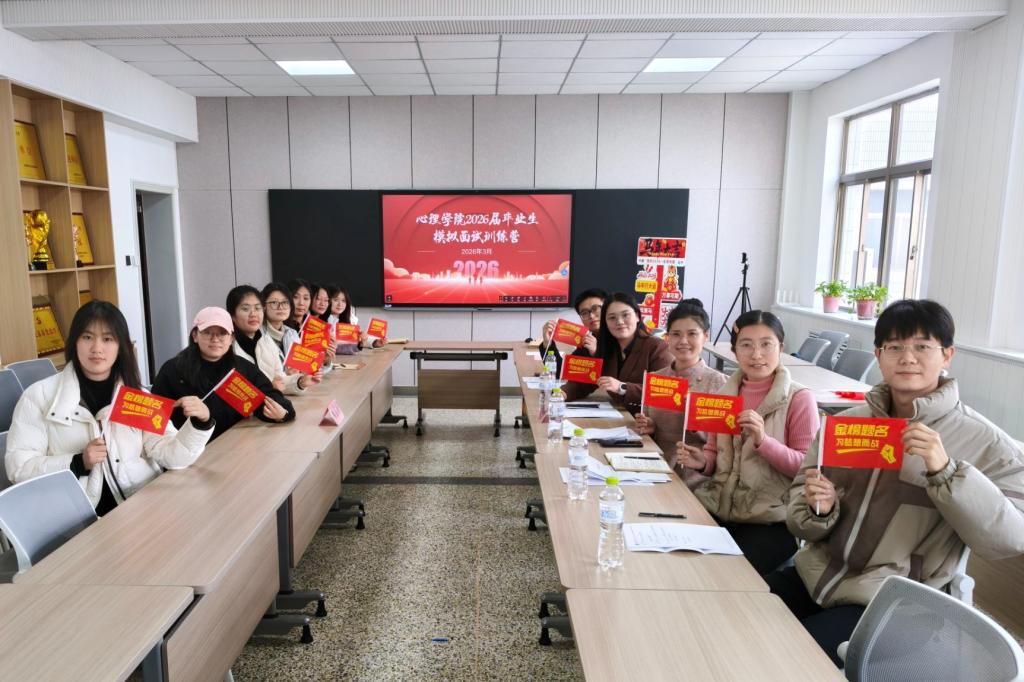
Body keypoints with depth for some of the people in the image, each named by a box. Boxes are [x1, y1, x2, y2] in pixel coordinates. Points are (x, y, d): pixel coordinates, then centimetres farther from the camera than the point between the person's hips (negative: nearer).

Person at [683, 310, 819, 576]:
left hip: (772, 519, -4)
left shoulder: (799, 399, -7)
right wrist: (702, 462, -7)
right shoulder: (724, 394, 7)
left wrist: (763, 440, -24)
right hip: (718, 506, 4)